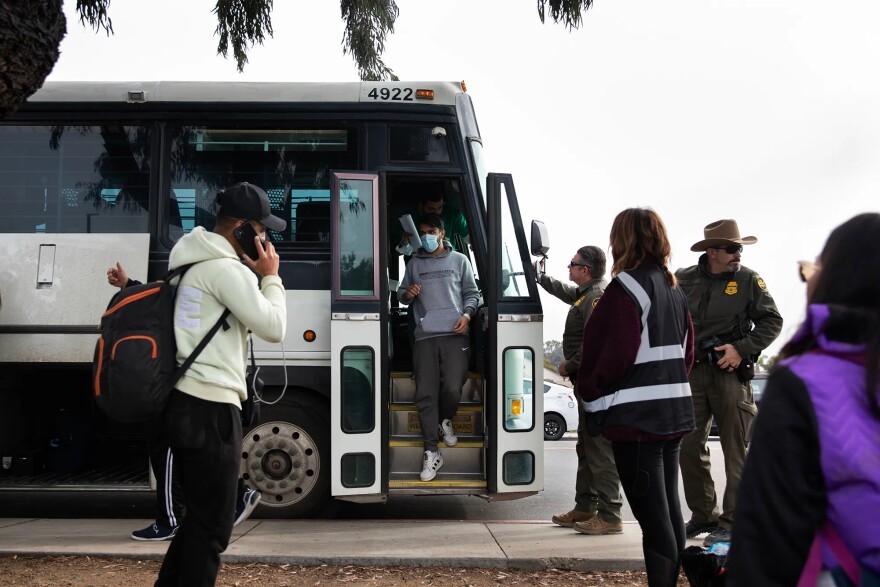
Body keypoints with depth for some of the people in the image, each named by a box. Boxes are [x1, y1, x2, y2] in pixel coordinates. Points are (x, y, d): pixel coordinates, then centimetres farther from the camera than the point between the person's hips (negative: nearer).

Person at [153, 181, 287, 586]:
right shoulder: (226, 268, -14)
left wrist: (254, 276, 15)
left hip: (185, 404, 10)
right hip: (210, 408, -10)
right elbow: (272, 328, -13)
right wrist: (271, 276, -1)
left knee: (198, 517, 19)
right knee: (212, 526, -3)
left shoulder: (194, 262, 18)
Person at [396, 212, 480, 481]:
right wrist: (407, 294, -3)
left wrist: (467, 314, -6)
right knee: (425, 393, -4)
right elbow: (401, 294, 21)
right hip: (425, 336, 1)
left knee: (453, 389, -11)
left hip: (455, 335, -1)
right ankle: (432, 452, 2)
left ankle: (445, 421, 24)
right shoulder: (414, 263, 16)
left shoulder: (459, 260, 12)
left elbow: (472, 293, 12)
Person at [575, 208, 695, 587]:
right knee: (669, 509, 16)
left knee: (652, 516, -7)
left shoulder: (626, 287, -14)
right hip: (673, 411, 9)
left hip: (636, 415, -9)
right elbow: (686, 350, 17)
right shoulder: (673, 288, 13)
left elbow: (615, 354, -18)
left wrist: (588, 390, -4)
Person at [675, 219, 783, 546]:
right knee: (688, 447, 7)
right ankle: (703, 516, 21)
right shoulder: (684, 280, 5)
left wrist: (741, 348, -11)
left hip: (730, 373, -3)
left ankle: (732, 522, 6)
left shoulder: (748, 280, 0)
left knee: (736, 451, -1)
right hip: (692, 373, 3)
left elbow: (772, 321, 0)